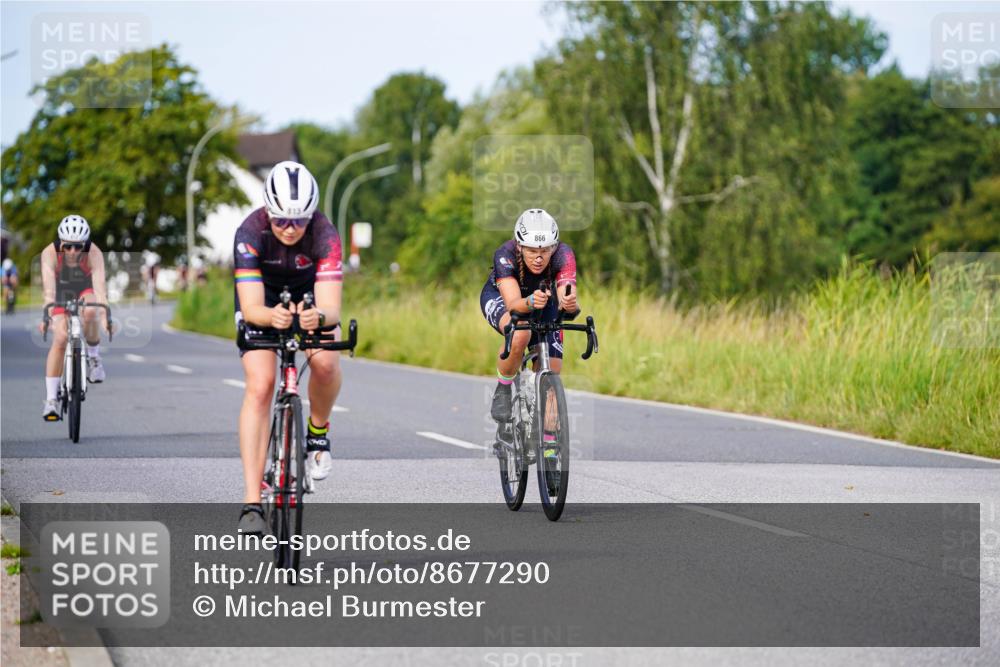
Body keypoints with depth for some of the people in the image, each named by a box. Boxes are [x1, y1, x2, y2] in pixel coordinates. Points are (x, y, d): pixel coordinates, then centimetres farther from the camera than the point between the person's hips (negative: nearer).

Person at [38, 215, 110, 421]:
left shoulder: (94, 254, -32)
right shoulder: (50, 253, -32)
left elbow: (100, 286, -42)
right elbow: (48, 288, -40)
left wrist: (105, 316, -56)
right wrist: (47, 315, -54)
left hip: (85, 290, 0)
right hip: (61, 292, 0)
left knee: (90, 312, -35)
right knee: (60, 338, -17)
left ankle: (94, 355, -7)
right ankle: (50, 400, -13)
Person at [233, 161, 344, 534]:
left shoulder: (324, 236, -33)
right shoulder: (250, 233, -33)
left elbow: (331, 307, -41)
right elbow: (251, 307, -39)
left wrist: (319, 316, -64)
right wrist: (272, 317, -61)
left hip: (309, 296, 1)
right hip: (263, 299, -1)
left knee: (325, 362, -28)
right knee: (259, 386, -18)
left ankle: (318, 433, 4)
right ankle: (252, 501, -19)